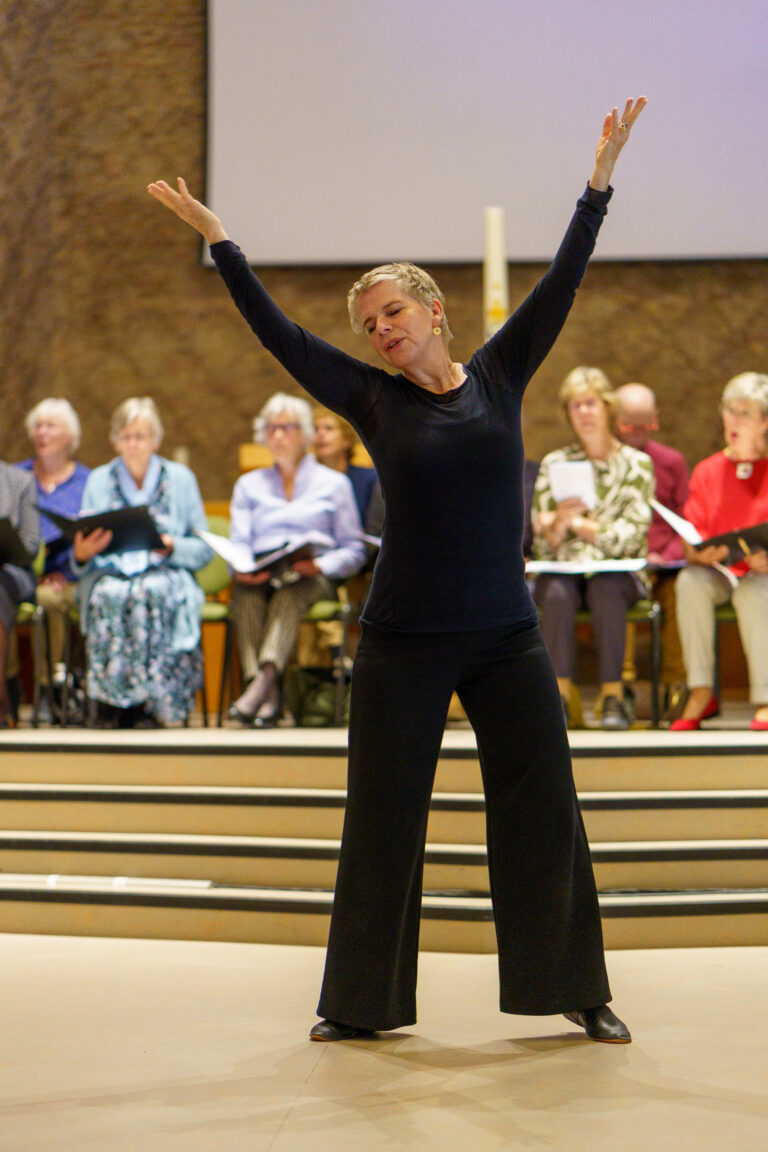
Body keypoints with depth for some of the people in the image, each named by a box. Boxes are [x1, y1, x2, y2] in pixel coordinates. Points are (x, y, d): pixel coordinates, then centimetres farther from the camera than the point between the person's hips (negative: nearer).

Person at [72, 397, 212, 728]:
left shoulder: (180, 478, 12)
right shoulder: (98, 480, 16)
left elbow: (204, 549, 9)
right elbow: (83, 553, 12)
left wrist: (172, 547, -12)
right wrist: (81, 554, -12)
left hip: (166, 573, -1)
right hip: (110, 573, 1)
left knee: (151, 594, -37)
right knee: (107, 596, -35)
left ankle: (146, 706, -35)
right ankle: (109, 710, -34)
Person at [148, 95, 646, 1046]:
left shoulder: (499, 374, 4)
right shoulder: (372, 399, 2)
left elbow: (562, 281, 0)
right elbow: (276, 332, 1)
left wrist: (601, 176, -3)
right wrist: (213, 235, 2)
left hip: (506, 637, 1)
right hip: (403, 641, 0)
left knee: (544, 813, 4)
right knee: (382, 822, 5)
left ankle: (578, 993, 16)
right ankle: (360, 1003, 17)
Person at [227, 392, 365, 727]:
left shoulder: (334, 483, 15)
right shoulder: (248, 484, 23)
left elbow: (354, 551, 8)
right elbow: (238, 545, 12)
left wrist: (318, 566, -13)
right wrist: (242, 569, -12)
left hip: (313, 580, -2)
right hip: (259, 578, 2)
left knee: (288, 593, -37)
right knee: (247, 593, -35)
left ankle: (263, 678, -56)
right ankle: (268, 697, -47)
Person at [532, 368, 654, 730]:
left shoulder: (636, 464, 6)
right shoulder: (554, 464, 11)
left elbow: (631, 536, -5)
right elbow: (542, 545, 6)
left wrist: (577, 522, -9)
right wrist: (560, 521, -16)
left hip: (617, 572, -1)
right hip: (564, 568, 1)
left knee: (606, 589, -36)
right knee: (557, 593, -34)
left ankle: (612, 695, -35)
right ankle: (559, 694, -35)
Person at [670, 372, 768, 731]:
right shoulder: (707, 472, 12)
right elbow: (690, 542, 5)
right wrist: (703, 554, -19)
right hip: (719, 571, 3)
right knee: (690, 582, -31)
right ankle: (701, 694, -27)